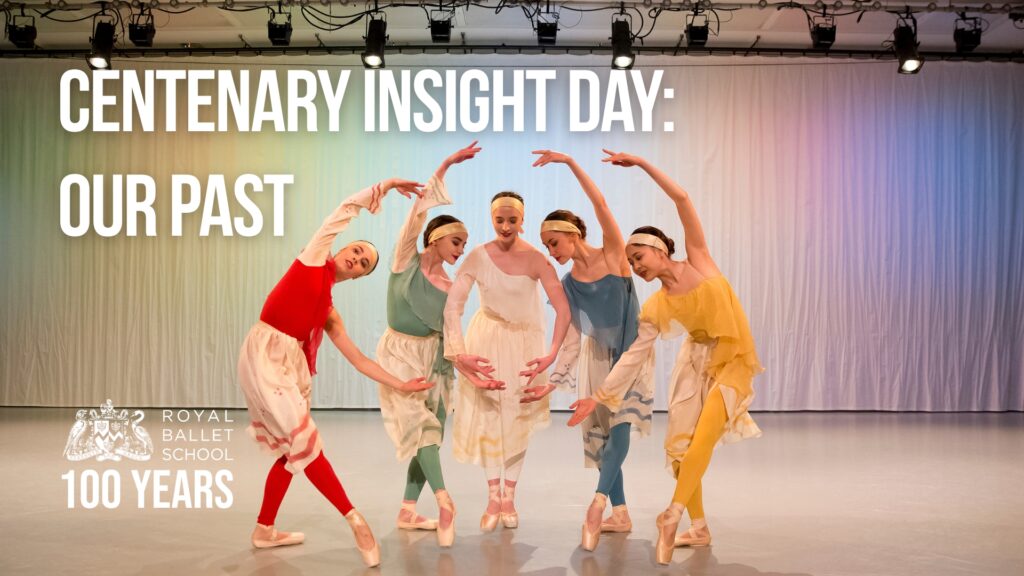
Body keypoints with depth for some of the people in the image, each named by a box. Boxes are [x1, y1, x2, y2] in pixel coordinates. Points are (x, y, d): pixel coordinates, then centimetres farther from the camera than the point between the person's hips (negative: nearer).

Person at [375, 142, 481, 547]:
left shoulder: (449, 287, 5)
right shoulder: (406, 261, -7)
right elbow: (419, 209, -15)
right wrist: (445, 166, -18)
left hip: (433, 357, 5)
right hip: (399, 353, -5)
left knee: (429, 431, 3)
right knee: (417, 422, -15)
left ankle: (408, 512, 12)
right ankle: (444, 501, -19)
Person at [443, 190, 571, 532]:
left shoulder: (535, 259, -16)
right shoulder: (478, 256, -12)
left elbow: (563, 310, -20)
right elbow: (452, 305, -15)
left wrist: (552, 354, -27)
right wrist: (458, 352, -23)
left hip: (524, 340, 0)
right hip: (487, 337, 0)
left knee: (518, 416, 5)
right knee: (488, 414, 2)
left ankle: (509, 498, 19)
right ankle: (493, 497, 14)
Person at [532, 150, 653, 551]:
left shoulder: (612, 252, -11)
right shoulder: (567, 284, -2)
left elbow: (600, 203, -22)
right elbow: (572, 335, 0)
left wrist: (569, 162, -28)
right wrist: (554, 375, -8)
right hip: (596, 356, 4)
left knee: (621, 424, -19)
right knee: (601, 430, 4)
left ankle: (599, 501, -24)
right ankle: (620, 513, 13)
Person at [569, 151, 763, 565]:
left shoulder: (698, 259, -6)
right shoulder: (655, 307, -1)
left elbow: (681, 199, -11)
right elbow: (633, 355, -1)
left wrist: (641, 163, -14)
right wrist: (600, 396, -5)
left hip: (733, 361, -4)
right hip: (696, 362, 4)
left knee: (702, 440, -18)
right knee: (678, 445, 1)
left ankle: (673, 516, -10)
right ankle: (699, 528, 15)